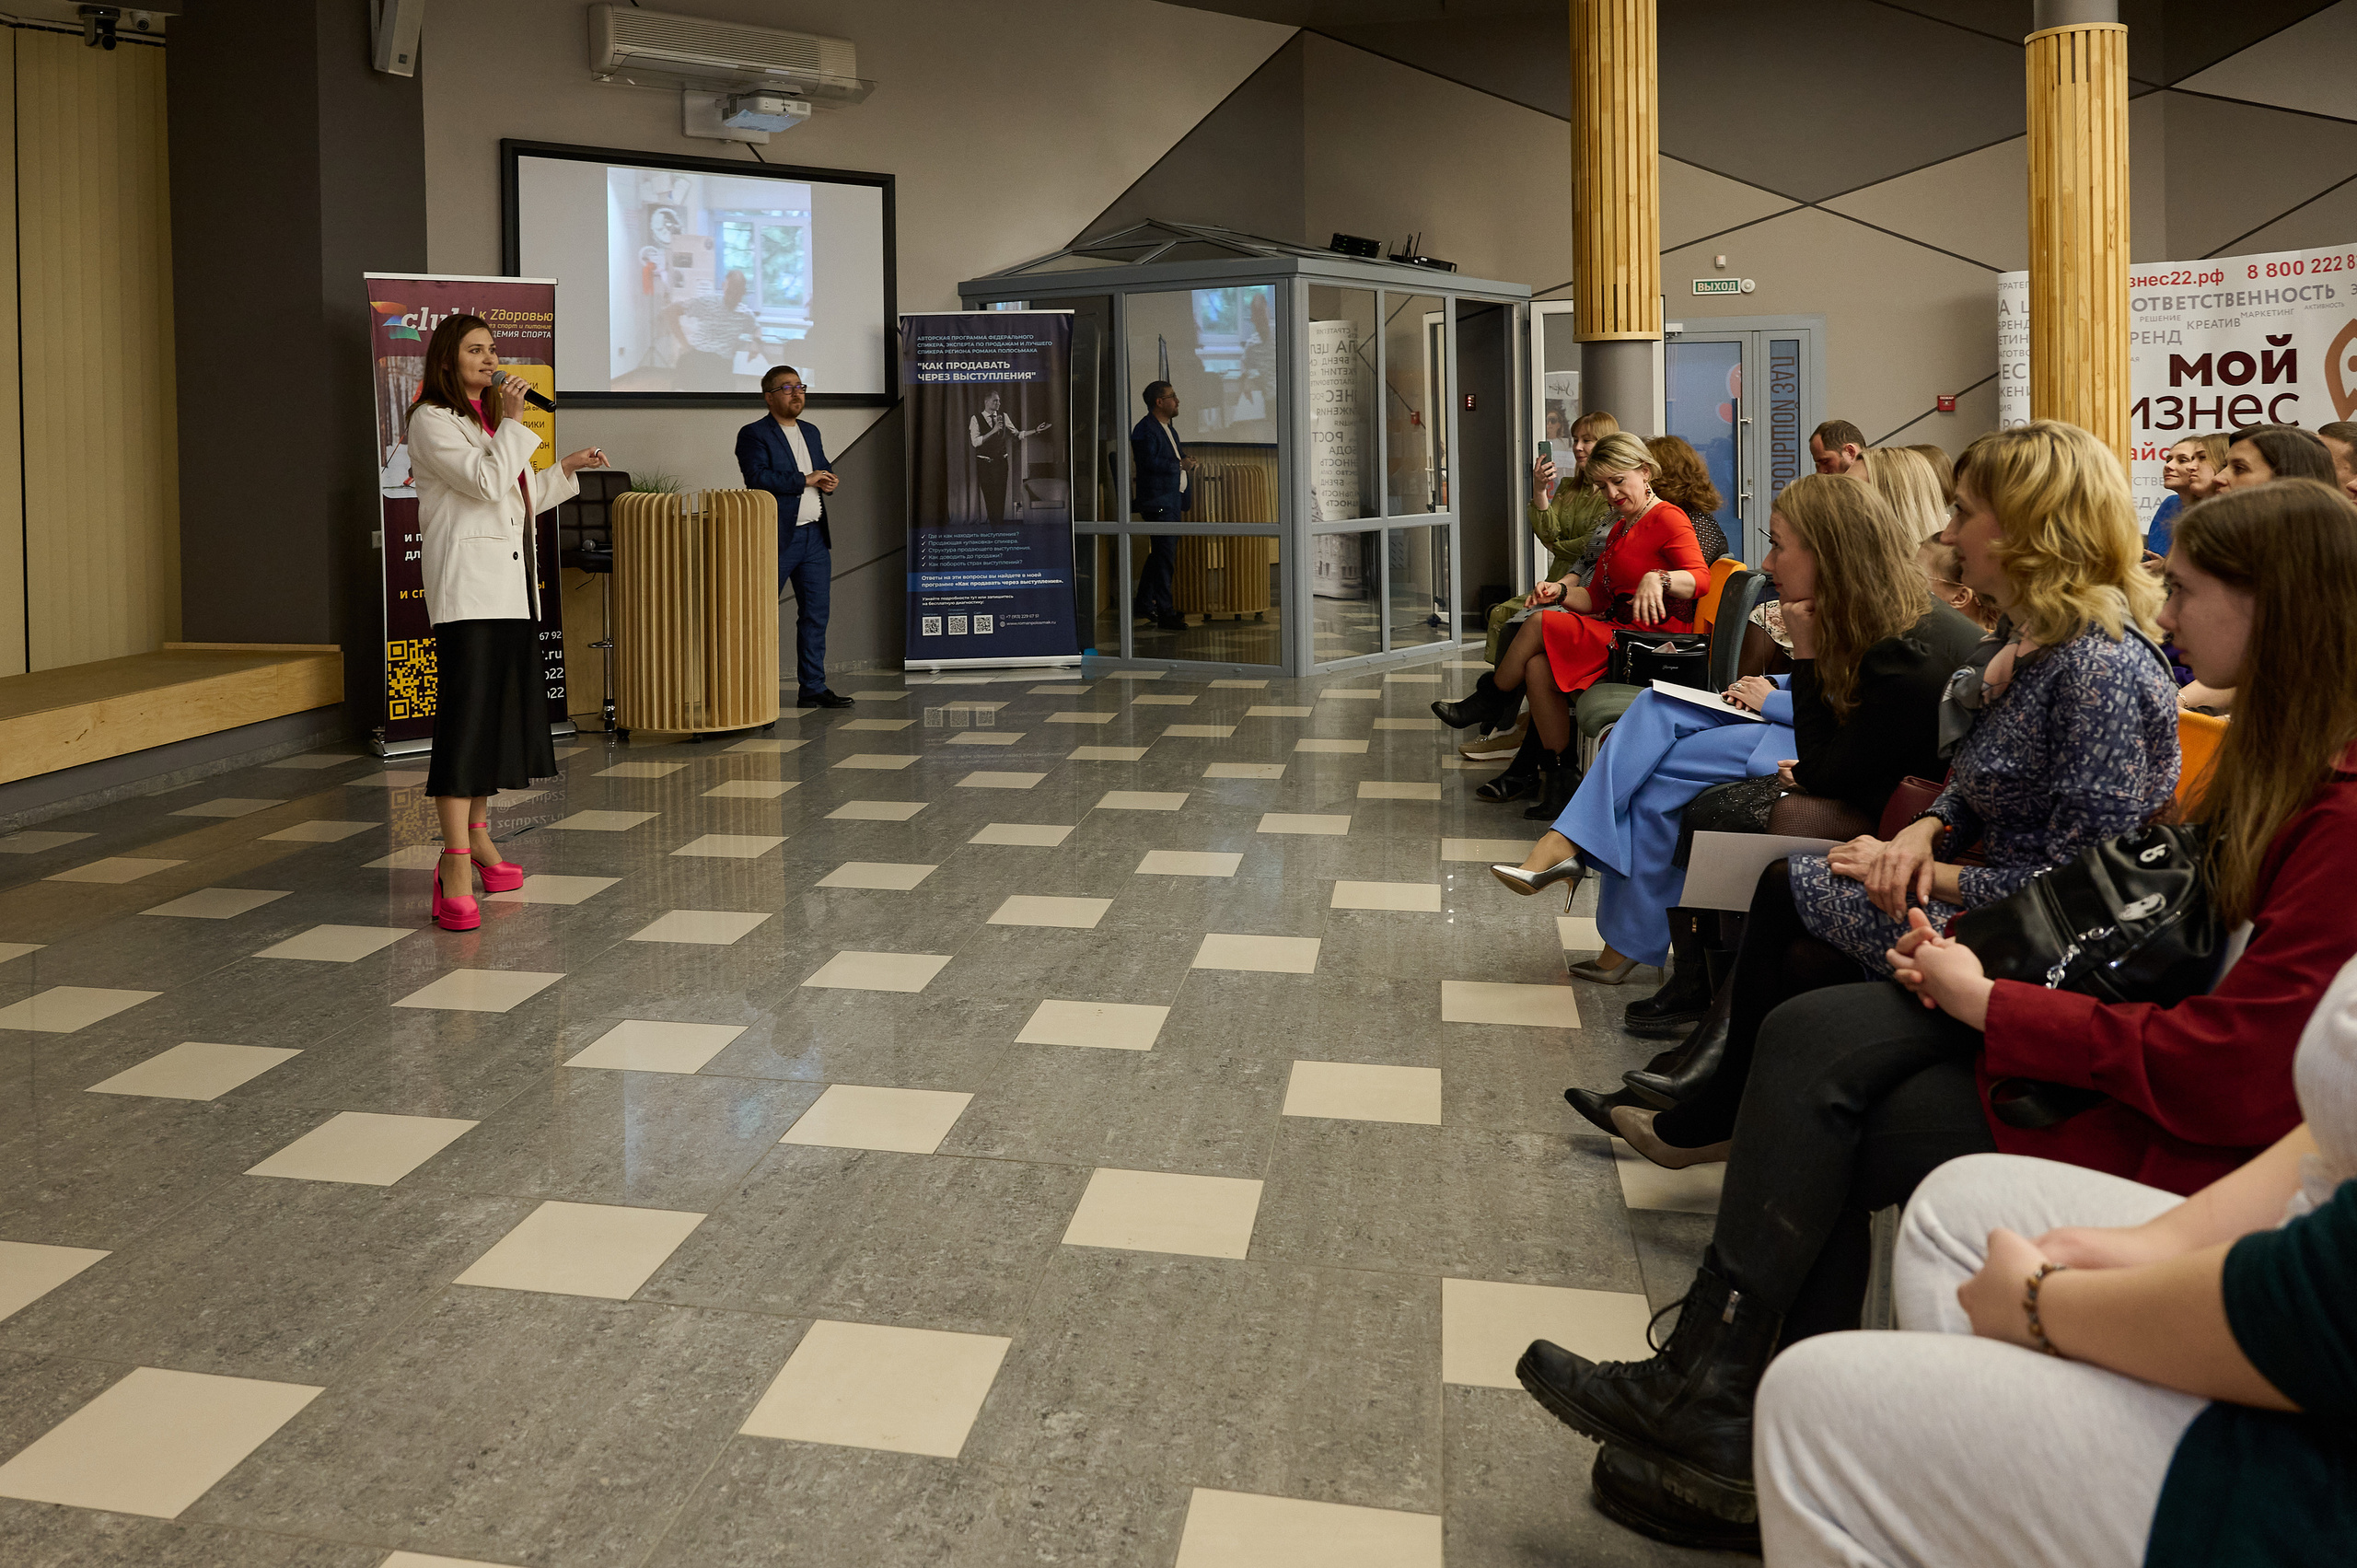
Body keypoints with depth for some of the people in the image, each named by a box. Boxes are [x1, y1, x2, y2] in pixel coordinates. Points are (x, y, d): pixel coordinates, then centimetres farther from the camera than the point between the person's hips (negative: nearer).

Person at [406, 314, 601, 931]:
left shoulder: (490, 418, 22)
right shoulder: (432, 420, -5)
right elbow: (487, 483, -18)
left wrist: (568, 468, 26)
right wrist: (513, 423, -11)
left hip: (512, 585, 9)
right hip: (467, 584, -9)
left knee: (501, 711, 11)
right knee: (465, 712, -14)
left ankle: (478, 836, 22)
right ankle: (455, 863, -18)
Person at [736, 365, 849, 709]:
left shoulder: (811, 432, 18)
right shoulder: (753, 435, -6)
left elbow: (824, 469, 28)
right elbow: (758, 478, -19)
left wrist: (829, 481, 3)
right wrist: (805, 480, -15)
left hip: (815, 537, 7)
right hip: (776, 539, -7)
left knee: (816, 613, 7)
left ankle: (813, 687, 14)